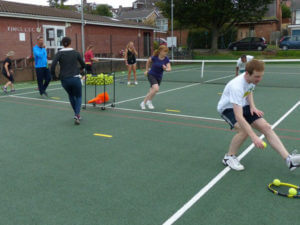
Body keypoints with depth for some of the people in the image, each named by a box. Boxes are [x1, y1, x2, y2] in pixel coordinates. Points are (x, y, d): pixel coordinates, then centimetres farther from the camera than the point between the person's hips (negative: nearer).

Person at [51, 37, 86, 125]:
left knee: (71, 95, 27)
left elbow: (53, 65, -11)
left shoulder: (59, 53, 1)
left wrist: (53, 75, 4)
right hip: (75, 78, -1)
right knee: (78, 96, 14)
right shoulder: (76, 53, 4)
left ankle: (76, 113, 29)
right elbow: (83, 65, 13)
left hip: (64, 79, 1)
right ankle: (77, 115, -7)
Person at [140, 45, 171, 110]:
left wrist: (166, 69, -39)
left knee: (152, 92, 11)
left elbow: (169, 69, -18)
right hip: (151, 75, -4)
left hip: (159, 77, 4)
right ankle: (149, 101, -3)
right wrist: (147, 70, 9)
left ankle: (143, 103, 32)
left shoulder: (166, 59, -10)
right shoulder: (154, 57, -16)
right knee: (156, 89, -26)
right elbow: (148, 61, 4)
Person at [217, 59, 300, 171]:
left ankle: (289, 159, -12)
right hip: (227, 108, -7)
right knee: (244, 130, -33)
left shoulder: (251, 79, -11)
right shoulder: (236, 86, -36)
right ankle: (229, 157, -9)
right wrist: (254, 137, -46)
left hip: (242, 106, 7)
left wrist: (252, 106, -4)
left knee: (266, 127, -10)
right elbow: (238, 117, -42)